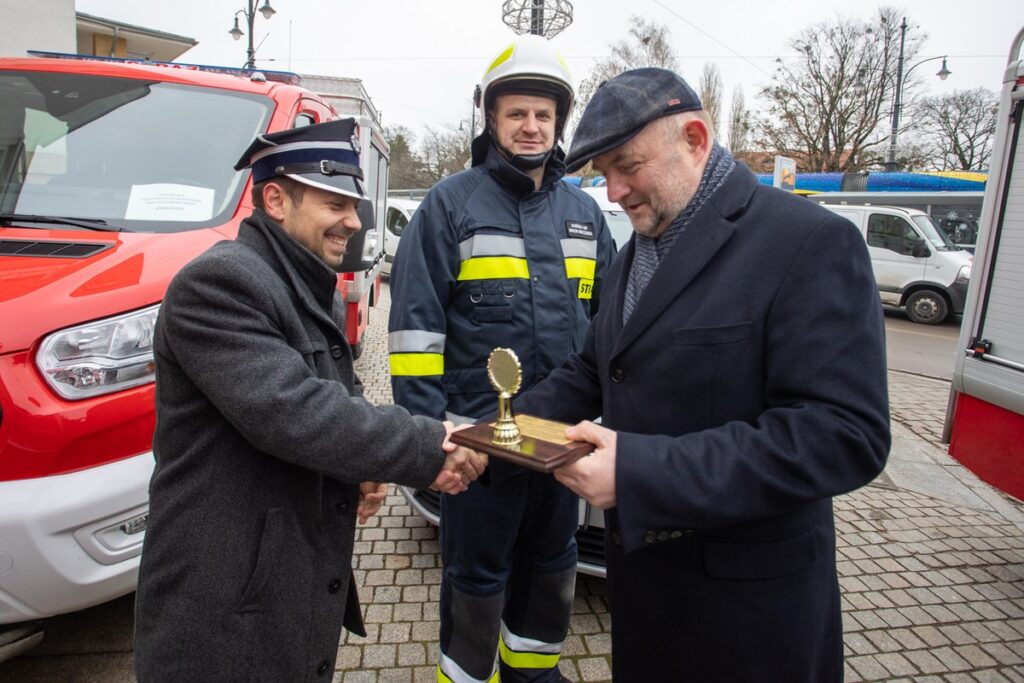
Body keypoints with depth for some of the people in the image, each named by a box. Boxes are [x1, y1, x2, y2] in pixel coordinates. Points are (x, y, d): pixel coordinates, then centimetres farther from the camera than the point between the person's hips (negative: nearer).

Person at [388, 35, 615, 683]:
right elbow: (415, 321, -10)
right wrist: (424, 425, -15)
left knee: (553, 562, 22)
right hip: (477, 432, -5)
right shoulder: (452, 203, -6)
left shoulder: (583, 209, 8)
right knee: (477, 574, 11)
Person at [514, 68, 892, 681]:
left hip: (749, 597, -6)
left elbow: (846, 435, -25)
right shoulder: (636, 254, 9)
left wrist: (642, 470, -30)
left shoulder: (811, 242, -18)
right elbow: (592, 372, 12)